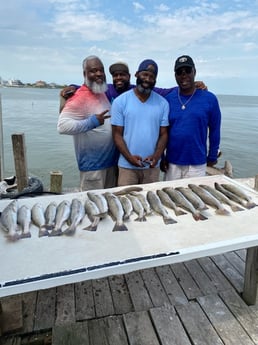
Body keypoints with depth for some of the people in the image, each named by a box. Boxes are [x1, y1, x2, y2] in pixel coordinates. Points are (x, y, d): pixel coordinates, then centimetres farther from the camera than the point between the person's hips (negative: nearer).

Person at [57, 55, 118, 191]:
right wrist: (92, 122, -30)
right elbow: (62, 126, -28)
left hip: (112, 160, 8)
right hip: (93, 165, -8)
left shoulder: (102, 93, 8)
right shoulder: (79, 98, -18)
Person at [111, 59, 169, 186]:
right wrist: (129, 157, -16)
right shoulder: (120, 101, -3)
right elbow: (117, 134, -4)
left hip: (153, 166, 2)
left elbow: (163, 134, 4)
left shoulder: (163, 103, 3)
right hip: (127, 166, -2)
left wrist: (157, 156, -13)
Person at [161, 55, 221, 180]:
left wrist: (212, 157, 5)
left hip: (197, 165, -1)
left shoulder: (209, 99, -5)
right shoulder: (167, 99, -2)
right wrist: (161, 157, 3)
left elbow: (214, 131, 2)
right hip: (171, 163, 2)